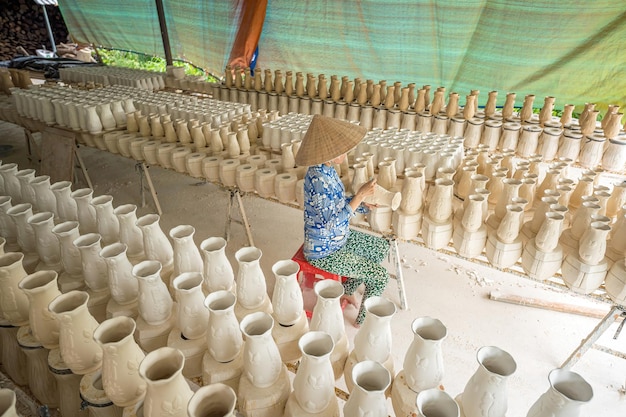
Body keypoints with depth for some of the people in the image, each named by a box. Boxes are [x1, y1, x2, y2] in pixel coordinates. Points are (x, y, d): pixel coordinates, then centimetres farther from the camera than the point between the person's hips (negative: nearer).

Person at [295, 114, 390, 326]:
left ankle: (348, 289, 33)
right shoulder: (318, 179, -32)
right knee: (380, 276, -5)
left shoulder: (327, 168, -3)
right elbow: (333, 223, -31)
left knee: (382, 247, 20)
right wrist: (359, 196, -30)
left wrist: (363, 200, -1)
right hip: (324, 251, -9)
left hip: (338, 238, 9)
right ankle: (363, 320, 20)